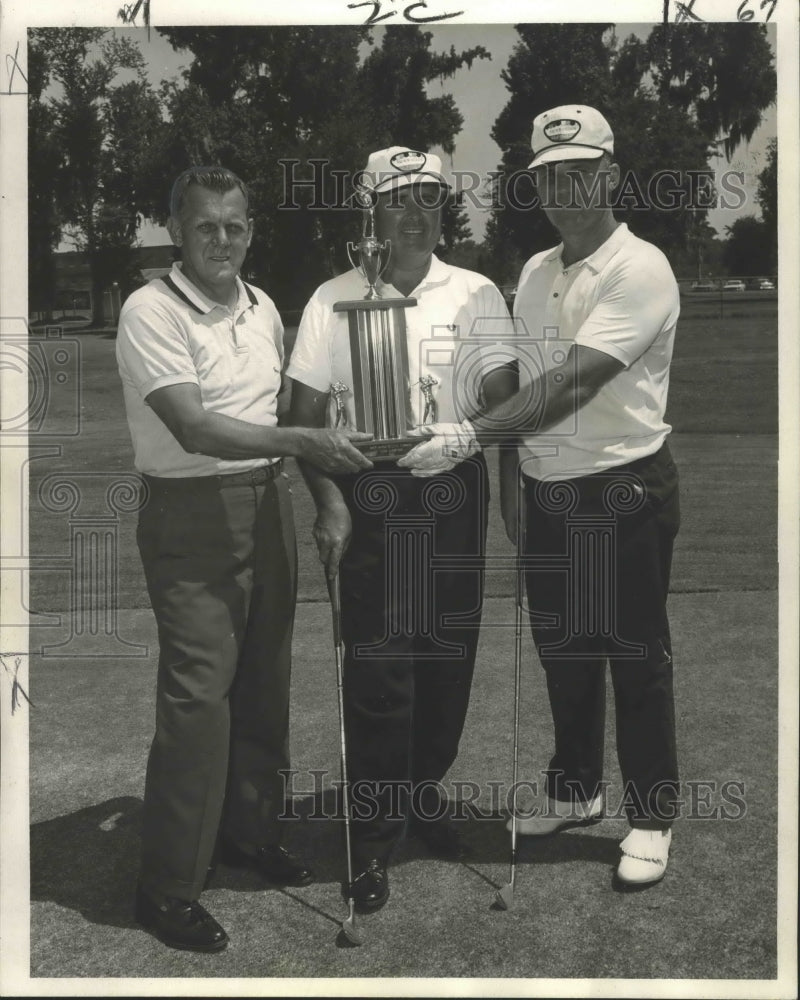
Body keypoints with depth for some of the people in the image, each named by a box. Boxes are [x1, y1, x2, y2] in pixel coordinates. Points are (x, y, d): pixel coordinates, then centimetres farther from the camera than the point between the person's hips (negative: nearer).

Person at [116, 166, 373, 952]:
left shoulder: (263, 309, 12)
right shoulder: (151, 311, -11)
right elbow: (193, 427, -20)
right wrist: (302, 441, -26)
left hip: (267, 504, 7)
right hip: (190, 513, -7)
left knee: (264, 679, 12)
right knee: (197, 692, -8)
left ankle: (249, 830, 31)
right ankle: (168, 887, 5)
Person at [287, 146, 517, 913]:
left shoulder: (476, 295, 4)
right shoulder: (335, 299, 1)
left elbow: (503, 398, 0)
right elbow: (306, 412, 0)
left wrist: (462, 436, -20)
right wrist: (329, 500, -11)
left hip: (453, 489, 2)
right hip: (368, 493, -2)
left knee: (447, 654, 10)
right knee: (376, 664, -2)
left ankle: (425, 794, 32)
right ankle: (374, 833, 11)